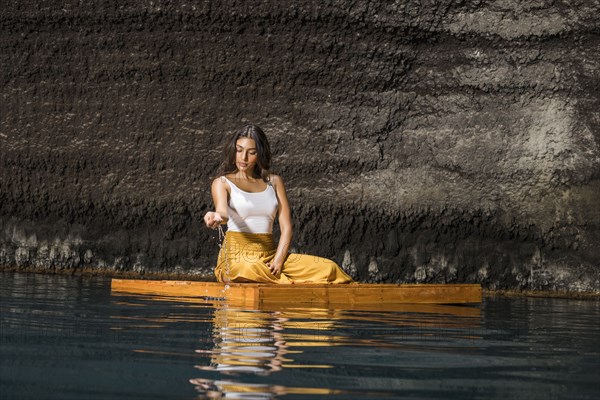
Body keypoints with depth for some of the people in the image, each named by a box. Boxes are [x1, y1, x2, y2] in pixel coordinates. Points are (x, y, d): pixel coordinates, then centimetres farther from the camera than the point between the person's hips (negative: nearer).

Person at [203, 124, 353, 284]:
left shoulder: (274, 181, 16)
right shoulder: (222, 183, 6)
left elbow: (286, 227, 9)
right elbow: (222, 211, -17)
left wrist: (278, 261, -9)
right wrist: (217, 217, -44)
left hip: (270, 254, 3)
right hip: (237, 257, -3)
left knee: (328, 268, -18)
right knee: (249, 270, -41)